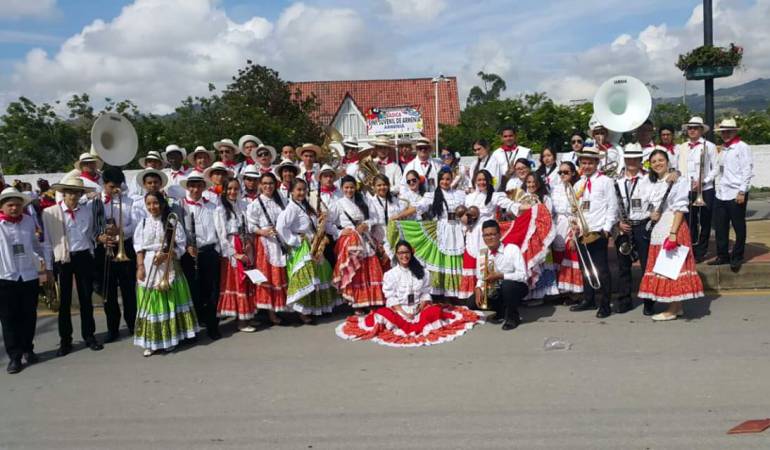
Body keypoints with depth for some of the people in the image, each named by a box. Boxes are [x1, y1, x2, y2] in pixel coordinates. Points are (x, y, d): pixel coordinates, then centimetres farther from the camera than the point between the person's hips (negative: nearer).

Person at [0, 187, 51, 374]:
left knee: (29, 317, 10)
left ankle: (27, 350, 26)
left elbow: (36, 244, 13)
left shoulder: (29, 221, 4)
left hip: (29, 276, 2)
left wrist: (48, 265, 14)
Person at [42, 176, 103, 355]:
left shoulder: (87, 210, 3)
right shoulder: (50, 212, -4)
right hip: (62, 260, -2)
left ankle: (89, 335, 21)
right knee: (64, 300, 7)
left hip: (84, 257, 2)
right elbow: (47, 240, -1)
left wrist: (91, 256, 7)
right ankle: (65, 340, 17)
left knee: (86, 298, 9)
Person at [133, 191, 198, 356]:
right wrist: (140, 266, -7)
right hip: (147, 267, 2)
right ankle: (151, 342, 7)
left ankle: (170, 338, 15)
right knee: (150, 303, 2)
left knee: (169, 302, 4)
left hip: (168, 267, -1)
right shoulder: (142, 224, 6)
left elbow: (180, 247, -5)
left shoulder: (172, 222, -1)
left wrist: (165, 256, -19)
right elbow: (139, 248, 4)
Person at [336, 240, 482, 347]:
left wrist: (422, 305, -13)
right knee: (382, 315, -34)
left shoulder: (422, 272, 8)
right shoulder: (390, 274, -1)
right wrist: (404, 313, -16)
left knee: (435, 311, -26)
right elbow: (391, 298, -5)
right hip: (398, 309, -2)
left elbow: (426, 293, 7)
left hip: (418, 308, 2)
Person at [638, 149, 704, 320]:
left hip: (673, 226, -8)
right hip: (658, 229, 8)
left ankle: (672, 310, 1)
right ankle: (677, 306, 18)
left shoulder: (678, 180, -6)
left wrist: (673, 232, -20)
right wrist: (651, 214, -3)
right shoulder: (653, 184, 16)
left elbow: (680, 208, -12)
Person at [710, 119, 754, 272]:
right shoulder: (723, 149, 15)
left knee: (738, 227, 5)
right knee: (720, 227, 9)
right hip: (721, 194, 7)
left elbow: (747, 170, -12)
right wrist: (718, 188, 9)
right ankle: (723, 255, 20)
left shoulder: (742, 147, -5)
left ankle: (737, 258, 14)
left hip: (736, 194, -7)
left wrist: (742, 191, -16)